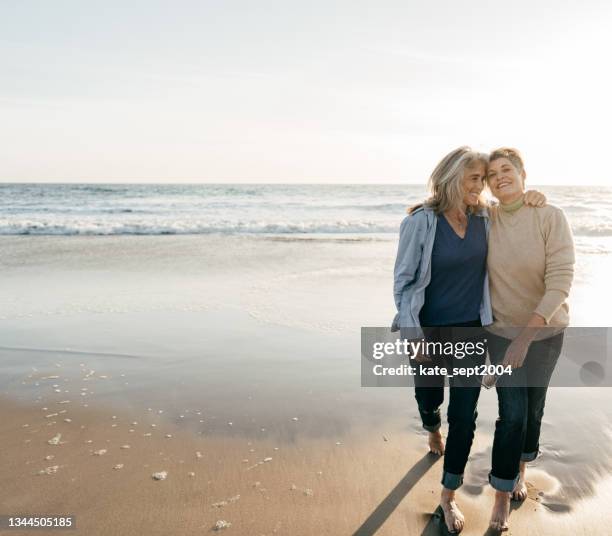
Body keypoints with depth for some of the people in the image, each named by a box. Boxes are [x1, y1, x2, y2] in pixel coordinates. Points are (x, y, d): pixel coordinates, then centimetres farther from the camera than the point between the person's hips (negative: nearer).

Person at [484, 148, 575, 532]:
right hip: (502, 330, 1)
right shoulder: (486, 220, -10)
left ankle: (520, 470, 44)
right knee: (512, 412, -2)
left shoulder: (551, 218, -19)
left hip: (545, 331, 0)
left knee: (533, 406, 16)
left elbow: (561, 282, -24)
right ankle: (503, 498, 14)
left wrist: (526, 335, -29)